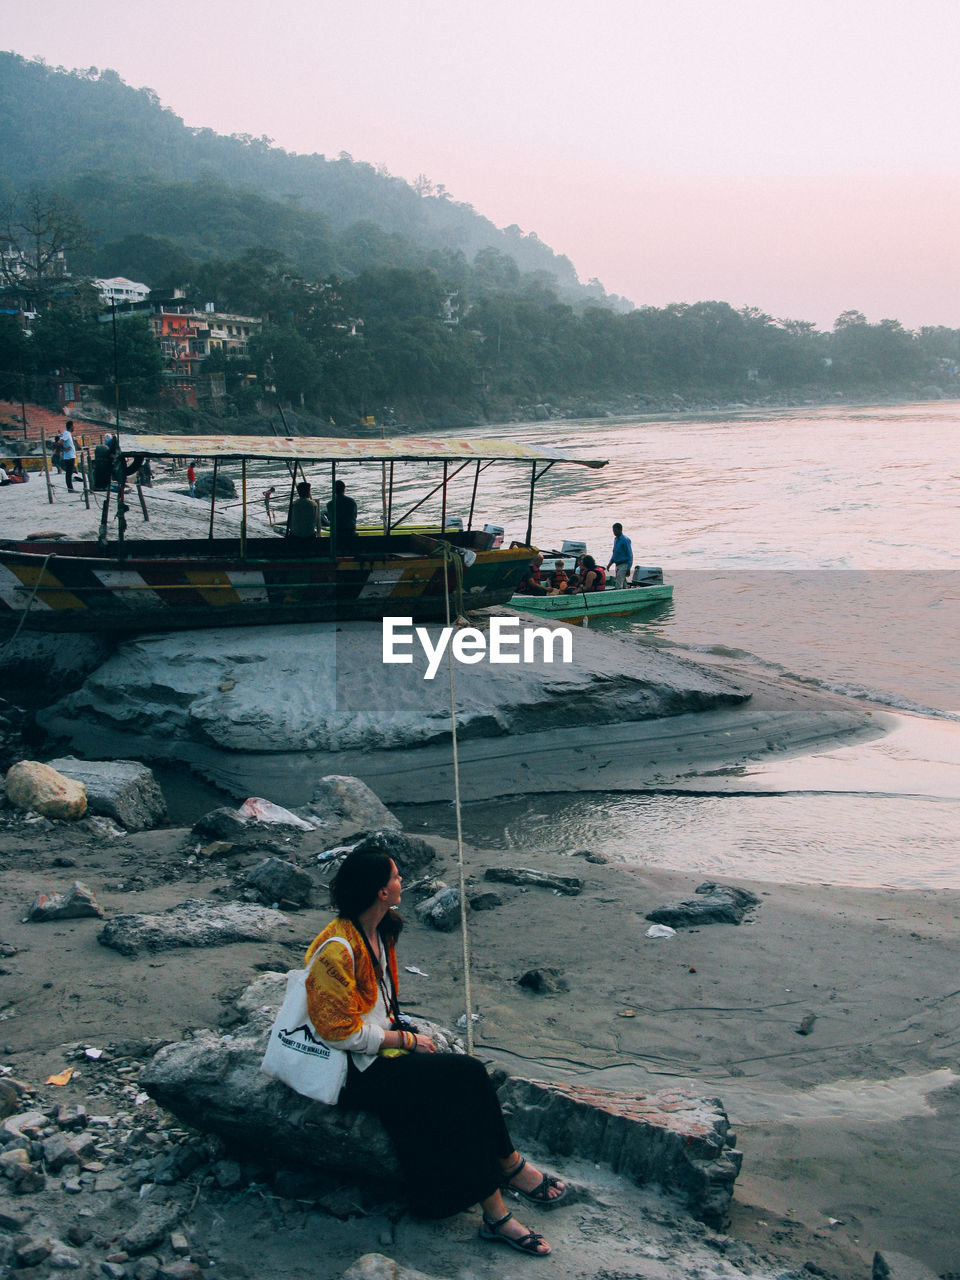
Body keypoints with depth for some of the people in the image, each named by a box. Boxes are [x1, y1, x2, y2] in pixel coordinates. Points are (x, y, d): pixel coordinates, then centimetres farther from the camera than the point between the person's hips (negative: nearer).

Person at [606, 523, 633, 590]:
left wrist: (628, 568, -17)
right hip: (617, 565, 9)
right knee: (623, 584, 14)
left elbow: (630, 555, -13)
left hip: (623, 565, -9)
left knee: (619, 586, -15)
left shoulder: (625, 540, -13)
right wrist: (610, 563, 18)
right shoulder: (616, 539, 13)